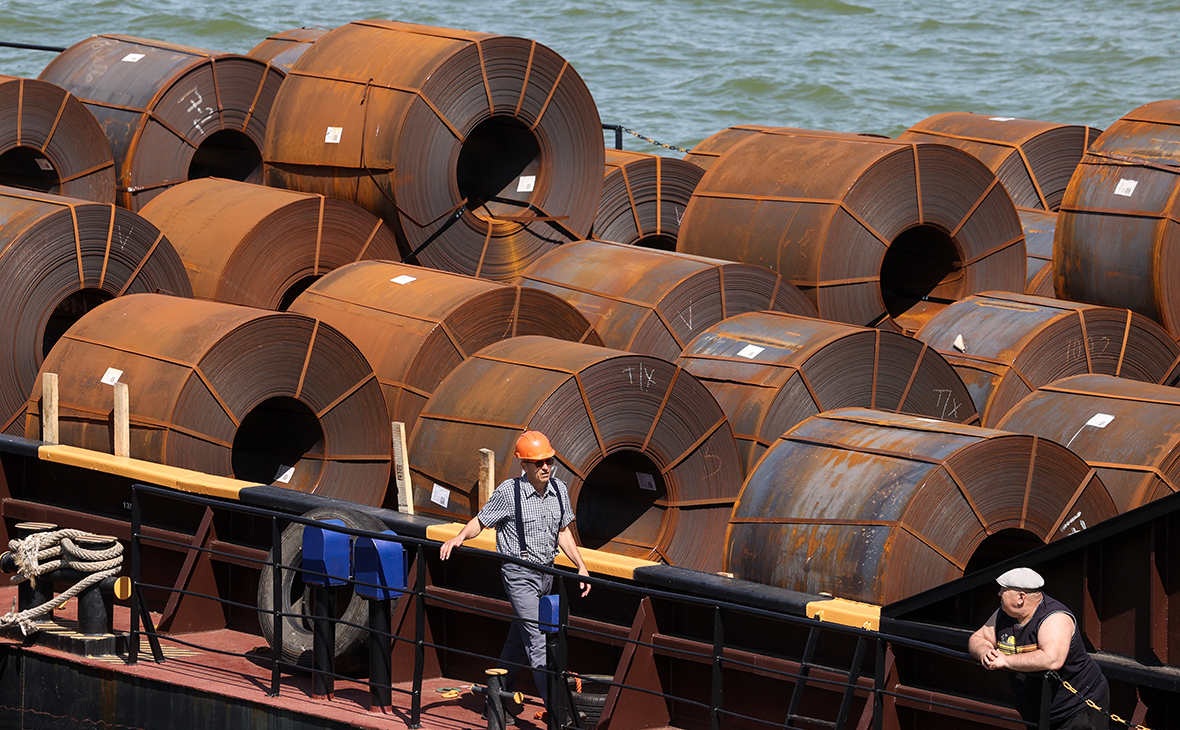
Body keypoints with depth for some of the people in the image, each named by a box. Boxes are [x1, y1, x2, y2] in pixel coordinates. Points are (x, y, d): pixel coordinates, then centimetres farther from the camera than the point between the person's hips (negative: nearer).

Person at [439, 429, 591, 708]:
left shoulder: (558, 490, 4)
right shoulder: (508, 492, -14)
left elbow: (563, 532, 15)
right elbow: (480, 521, -6)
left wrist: (581, 566, 11)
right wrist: (459, 538, -26)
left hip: (546, 572, 6)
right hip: (519, 574, -6)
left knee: (518, 641, 15)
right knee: (537, 642, -12)